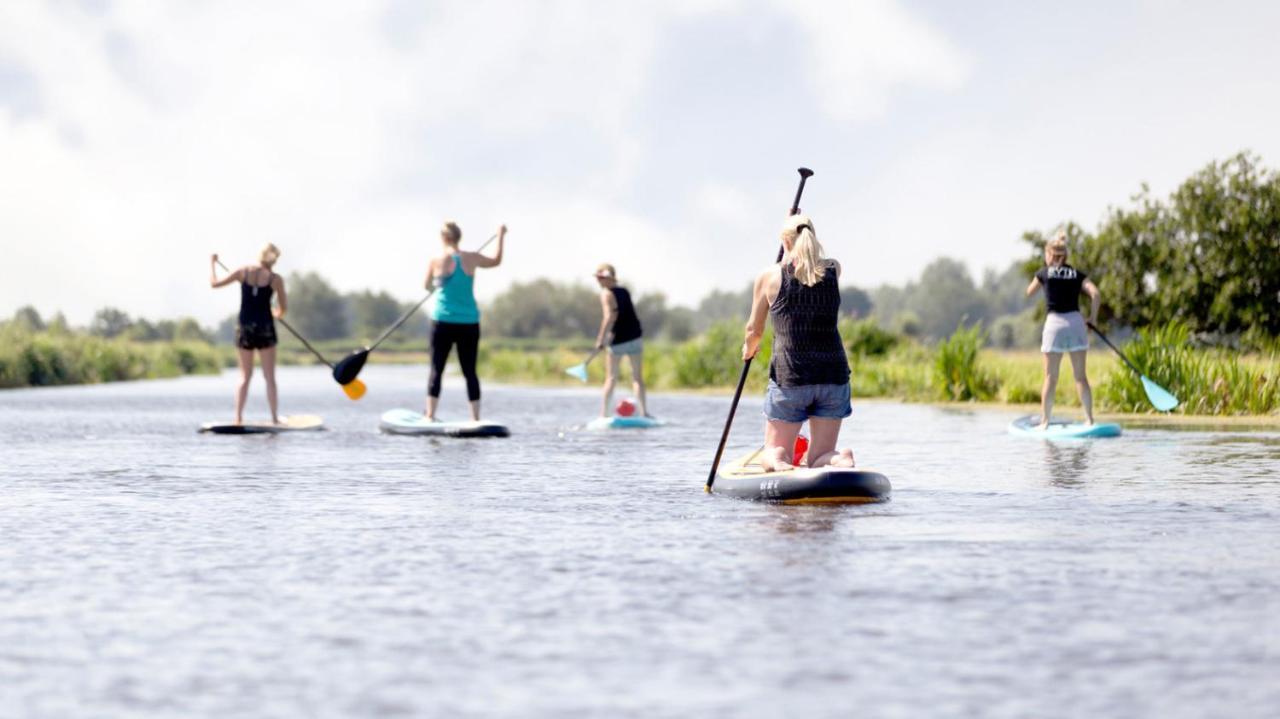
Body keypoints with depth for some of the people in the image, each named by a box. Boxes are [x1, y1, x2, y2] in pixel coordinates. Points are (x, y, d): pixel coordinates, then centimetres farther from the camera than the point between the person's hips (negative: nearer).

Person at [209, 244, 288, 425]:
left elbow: (214, 283, 4)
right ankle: (275, 418, 4)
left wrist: (212, 264, 21)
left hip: (244, 329, 2)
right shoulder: (275, 279, -5)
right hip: (265, 329, -2)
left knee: (245, 376, 11)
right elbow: (283, 309, 0)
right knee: (270, 377, 5)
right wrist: (277, 313, 23)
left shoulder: (243, 272, -2)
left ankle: (238, 417, 2)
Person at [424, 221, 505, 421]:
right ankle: (476, 418, 3)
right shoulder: (471, 259, -1)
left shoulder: (436, 261, -7)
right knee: (470, 372, 6)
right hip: (469, 324, 2)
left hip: (443, 322, -2)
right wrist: (501, 236, 31)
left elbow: (427, 286, 9)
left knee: (436, 370, 3)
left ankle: (430, 417, -4)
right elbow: (496, 261, 18)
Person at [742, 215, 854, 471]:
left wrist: (749, 348, 32)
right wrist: (799, 225, 41)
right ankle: (840, 460, -24)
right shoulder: (834, 270, 2)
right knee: (819, 460, 11)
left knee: (772, 452, 14)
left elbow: (755, 330, 10)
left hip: (789, 375, -2)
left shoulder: (769, 277, -3)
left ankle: (778, 459, -22)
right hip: (833, 375, 2)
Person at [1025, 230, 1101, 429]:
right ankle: (1089, 418, 3)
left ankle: (1044, 421, 4)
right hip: (1076, 322, 2)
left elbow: (1029, 292, 20)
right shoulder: (1077, 274, 7)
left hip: (1054, 323, -2)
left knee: (1050, 377, 3)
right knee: (1080, 375, 6)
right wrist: (1093, 317, 6)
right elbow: (1095, 294, -6)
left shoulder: (1044, 273, 3)